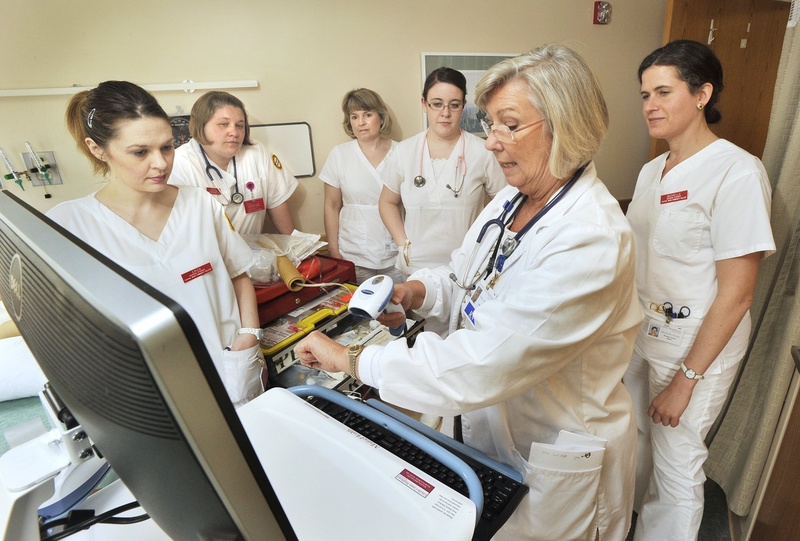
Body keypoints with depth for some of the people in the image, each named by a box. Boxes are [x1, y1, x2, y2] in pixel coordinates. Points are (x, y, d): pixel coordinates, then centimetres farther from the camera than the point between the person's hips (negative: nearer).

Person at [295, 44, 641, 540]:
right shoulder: (512, 198, -4)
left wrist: (350, 359, -29)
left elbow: (483, 364, -36)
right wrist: (415, 291, -14)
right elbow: (466, 273, 8)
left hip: (554, 460, -6)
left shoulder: (590, 240, -32)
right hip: (489, 426, 7)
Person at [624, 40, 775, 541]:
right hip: (640, 334, 7)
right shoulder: (652, 170, 5)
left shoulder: (736, 172, -18)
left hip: (696, 349, -7)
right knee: (639, 445, 24)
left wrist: (686, 378, -17)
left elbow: (736, 294, -18)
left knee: (676, 469, 10)